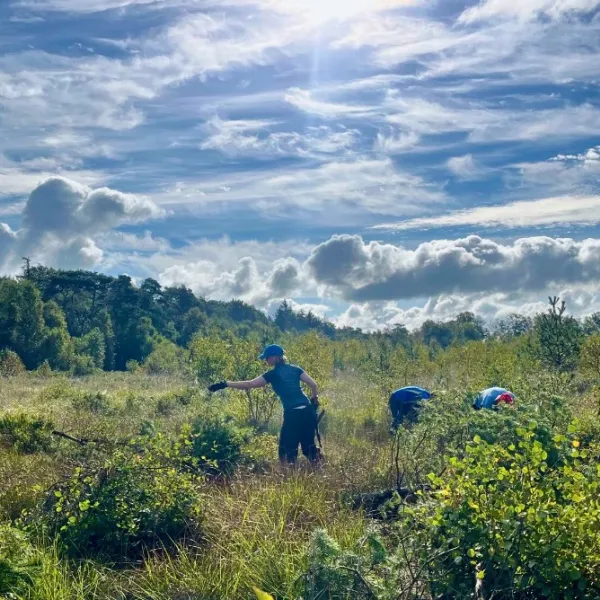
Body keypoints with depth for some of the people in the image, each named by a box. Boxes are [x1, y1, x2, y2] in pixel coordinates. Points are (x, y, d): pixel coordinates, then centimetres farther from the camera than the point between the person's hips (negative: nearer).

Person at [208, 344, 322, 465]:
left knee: (288, 448, 5)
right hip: (307, 410, 5)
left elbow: (249, 384, -5)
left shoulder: (273, 374, 0)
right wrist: (314, 400, 22)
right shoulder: (295, 369, 14)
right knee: (309, 445, 15)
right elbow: (313, 384, 7)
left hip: (292, 413, -5)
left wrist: (225, 384, -4)